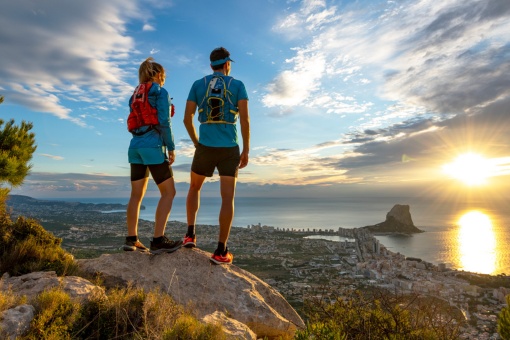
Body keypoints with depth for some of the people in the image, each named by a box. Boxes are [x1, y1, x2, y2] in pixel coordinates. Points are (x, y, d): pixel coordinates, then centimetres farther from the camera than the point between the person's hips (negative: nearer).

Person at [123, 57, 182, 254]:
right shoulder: (161, 92, -2)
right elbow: (164, 122, -12)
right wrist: (171, 147, -9)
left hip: (135, 147, 8)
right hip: (153, 146, -8)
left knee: (137, 194, 8)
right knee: (169, 192, -3)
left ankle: (131, 240, 11)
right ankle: (158, 240, -8)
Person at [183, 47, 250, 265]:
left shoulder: (198, 85, 11)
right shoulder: (238, 85, 6)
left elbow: (187, 118, 5)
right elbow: (245, 119, -5)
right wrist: (246, 150, 1)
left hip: (205, 147, 2)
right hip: (229, 149, -1)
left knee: (194, 188, 23)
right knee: (228, 198, -2)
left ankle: (190, 234, 14)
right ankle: (221, 251, -6)